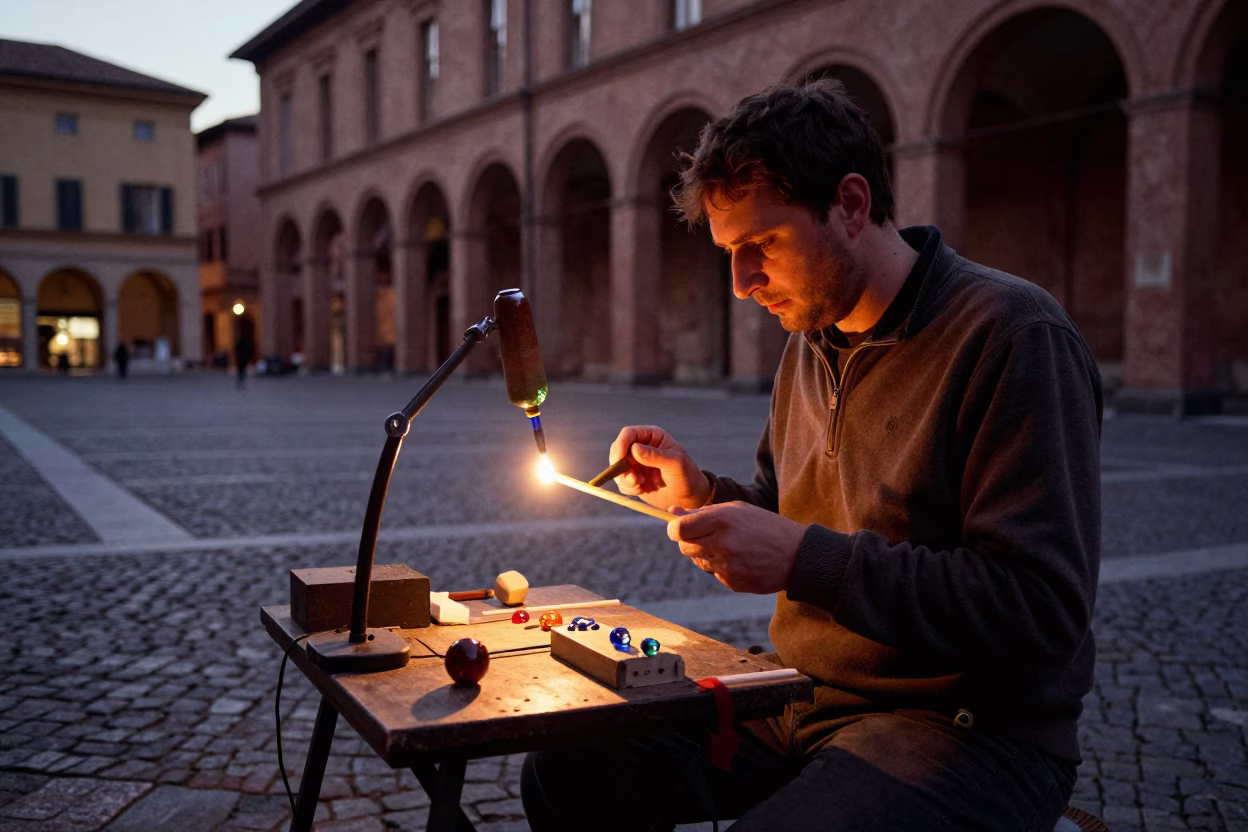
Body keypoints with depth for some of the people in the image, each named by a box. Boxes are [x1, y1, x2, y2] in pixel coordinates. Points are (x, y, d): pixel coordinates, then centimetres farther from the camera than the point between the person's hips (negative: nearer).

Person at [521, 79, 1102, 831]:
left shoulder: (1013, 336, -17)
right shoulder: (811, 342, 9)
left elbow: (1041, 613, -23)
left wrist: (806, 559, -26)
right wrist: (698, 496, -1)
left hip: (964, 732, -7)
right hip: (802, 699, 7)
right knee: (567, 770, -1)